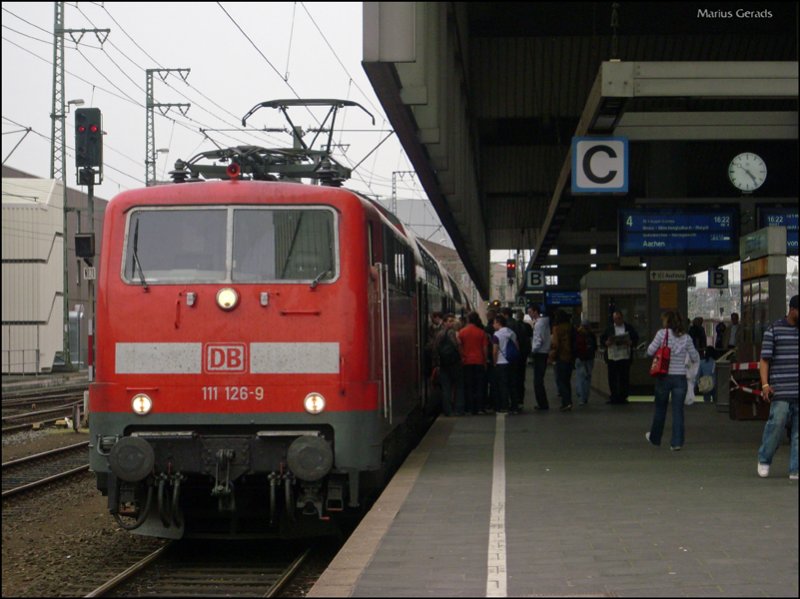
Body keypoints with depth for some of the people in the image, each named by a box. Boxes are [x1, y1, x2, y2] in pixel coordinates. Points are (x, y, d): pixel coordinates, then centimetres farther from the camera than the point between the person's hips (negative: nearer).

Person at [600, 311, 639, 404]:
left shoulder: (629, 328, 9)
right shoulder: (609, 328, 12)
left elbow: (636, 338, 8)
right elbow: (602, 339, 10)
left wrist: (630, 343, -12)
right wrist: (606, 343, -11)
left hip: (625, 357, -1)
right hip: (612, 357, 1)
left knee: (624, 378, 0)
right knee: (612, 378, 0)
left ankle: (623, 397, 6)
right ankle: (613, 397, 6)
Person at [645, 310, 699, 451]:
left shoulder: (662, 334, -7)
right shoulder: (686, 338, 0)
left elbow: (650, 352, -6)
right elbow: (695, 358, 4)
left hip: (664, 377, -1)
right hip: (680, 377, 1)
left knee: (660, 409, 15)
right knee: (678, 410, 4)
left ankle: (655, 438, 31)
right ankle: (677, 442, -2)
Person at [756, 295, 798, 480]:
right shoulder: (774, 330, 2)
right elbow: (764, 360, 0)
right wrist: (765, 384, -10)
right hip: (781, 389, -4)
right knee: (777, 422, -9)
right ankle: (764, 460, 12)